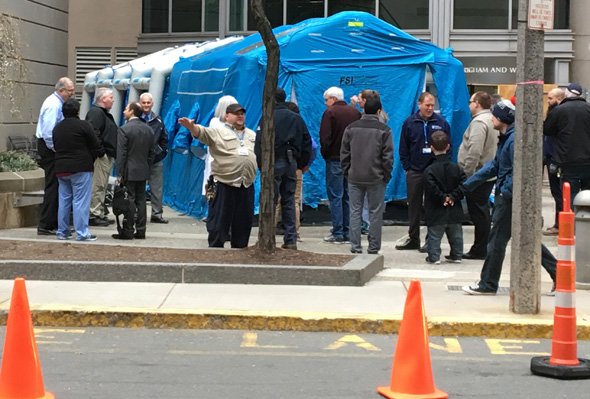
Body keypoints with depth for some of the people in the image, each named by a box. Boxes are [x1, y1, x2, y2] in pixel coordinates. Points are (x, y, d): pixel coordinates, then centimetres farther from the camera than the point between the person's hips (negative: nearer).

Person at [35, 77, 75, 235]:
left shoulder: (57, 102, 14)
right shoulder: (54, 105, -17)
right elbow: (48, 132, -24)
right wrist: (56, 149, -17)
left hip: (53, 148, 10)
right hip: (50, 149, -10)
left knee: (55, 186, 14)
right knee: (53, 186, -8)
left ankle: (53, 223, 20)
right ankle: (46, 226, -5)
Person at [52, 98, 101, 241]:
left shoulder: (57, 128, 12)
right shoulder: (84, 125, -8)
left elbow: (56, 147, 15)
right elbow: (96, 147, -7)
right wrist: (89, 161, 8)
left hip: (61, 169, 6)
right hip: (81, 169, -6)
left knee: (64, 200, 12)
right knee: (80, 201, -6)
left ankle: (62, 232, 15)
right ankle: (82, 233, -8)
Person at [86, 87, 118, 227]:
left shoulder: (105, 114, 23)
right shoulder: (96, 112, -11)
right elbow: (94, 133, -22)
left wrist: (113, 154, 22)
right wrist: (100, 151, -24)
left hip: (108, 156, 11)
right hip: (100, 156, -11)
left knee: (102, 186, 13)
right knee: (97, 185, -10)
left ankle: (100, 214, 18)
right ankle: (94, 214, -10)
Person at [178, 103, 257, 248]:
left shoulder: (252, 135, 18)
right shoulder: (219, 132, 0)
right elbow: (202, 132, -17)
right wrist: (191, 126, -36)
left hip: (246, 186, 5)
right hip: (224, 184, -5)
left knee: (244, 220, 9)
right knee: (219, 219, -2)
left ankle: (239, 248, 19)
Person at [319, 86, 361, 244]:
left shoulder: (330, 112, -11)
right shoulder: (355, 112, 8)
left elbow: (325, 138, -15)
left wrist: (325, 153, -1)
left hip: (335, 160, -6)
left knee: (335, 197, -2)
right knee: (348, 197, 11)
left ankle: (338, 234, -4)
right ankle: (348, 233, 12)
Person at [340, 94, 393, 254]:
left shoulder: (351, 128, 3)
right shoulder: (383, 130, -5)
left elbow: (344, 153, 5)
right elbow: (388, 156, -6)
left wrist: (347, 172, 12)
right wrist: (386, 175, 4)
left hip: (354, 178, 2)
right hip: (376, 179, -2)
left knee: (355, 211, 8)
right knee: (375, 212, 5)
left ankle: (355, 245, 6)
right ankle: (373, 247, 6)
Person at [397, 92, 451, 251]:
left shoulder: (441, 123, 1)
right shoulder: (409, 123, 3)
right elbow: (403, 148, 6)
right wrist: (407, 167, -1)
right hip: (414, 172, 1)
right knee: (414, 206, 8)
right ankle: (413, 239, 17)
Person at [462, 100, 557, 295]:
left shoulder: (514, 139, -19)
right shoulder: (506, 138, 13)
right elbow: (494, 165, 19)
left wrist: (505, 192, -18)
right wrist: (467, 184, 19)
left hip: (510, 198, -10)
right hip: (507, 195, 10)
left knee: (497, 240, 0)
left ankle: (488, 284, 10)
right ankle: (558, 274, 17)